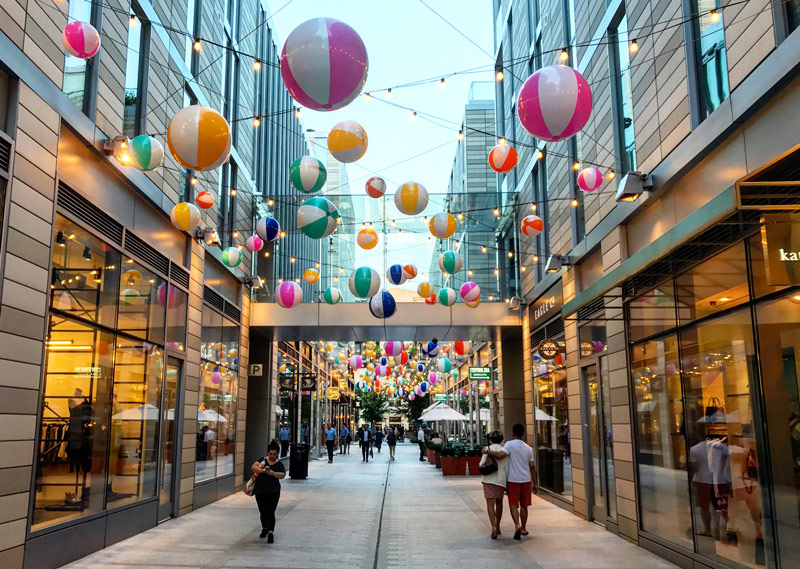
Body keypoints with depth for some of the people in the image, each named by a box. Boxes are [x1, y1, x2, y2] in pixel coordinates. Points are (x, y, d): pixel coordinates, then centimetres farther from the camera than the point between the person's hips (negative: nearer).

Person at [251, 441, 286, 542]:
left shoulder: (279, 464, 2)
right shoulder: (262, 460, 4)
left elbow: (282, 475, -13)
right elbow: (253, 467, -10)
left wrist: (273, 473, -30)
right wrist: (262, 470, -26)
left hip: (273, 492, -2)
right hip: (260, 491, 2)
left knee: (270, 512, -8)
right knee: (262, 511, 15)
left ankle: (271, 532, -10)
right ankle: (264, 528, 36)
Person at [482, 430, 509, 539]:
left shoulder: (488, 449, -3)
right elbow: (507, 468, 3)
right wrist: (507, 483, 8)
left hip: (489, 478, -3)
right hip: (501, 478, 3)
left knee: (490, 503, -4)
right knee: (499, 502, 17)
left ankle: (494, 527, -18)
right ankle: (498, 527, 28)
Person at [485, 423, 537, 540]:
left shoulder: (510, 444, -8)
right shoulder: (528, 448, 7)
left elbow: (501, 455, -24)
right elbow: (532, 467, 7)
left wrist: (487, 451, -11)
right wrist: (534, 484, 12)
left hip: (513, 480, -4)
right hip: (526, 480, 4)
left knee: (513, 505, 0)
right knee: (524, 505, 15)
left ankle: (517, 525, -21)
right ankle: (523, 528, 23)